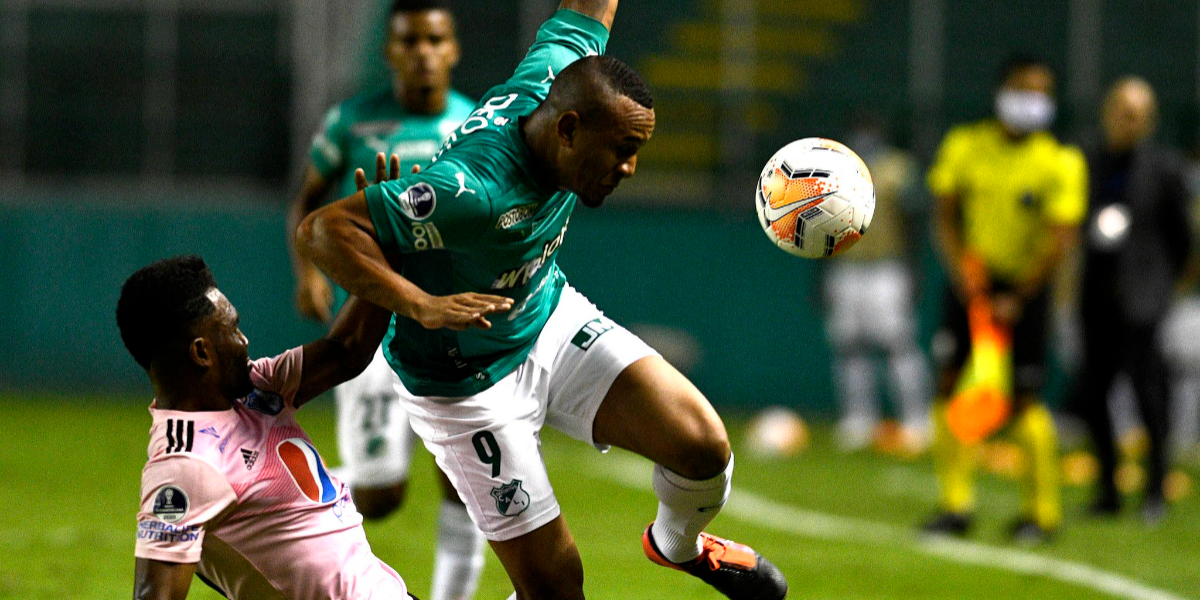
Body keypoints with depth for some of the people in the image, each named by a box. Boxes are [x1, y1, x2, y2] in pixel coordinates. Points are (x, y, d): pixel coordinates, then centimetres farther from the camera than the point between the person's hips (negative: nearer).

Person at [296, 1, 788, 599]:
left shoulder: (551, 79, -17)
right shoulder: (474, 191, -39)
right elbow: (322, 230, -39)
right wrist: (421, 306, -46)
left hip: (554, 323, 7)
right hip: (466, 384, -7)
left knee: (702, 444, -10)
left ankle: (678, 543, 25)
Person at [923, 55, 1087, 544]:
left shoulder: (1060, 164, -9)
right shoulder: (964, 146, -1)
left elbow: (1059, 241, -12)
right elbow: (944, 214, 4)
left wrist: (1018, 299, -14)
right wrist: (960, 273, -10)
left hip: (1023, 288, -3)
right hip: (970, 283, 3)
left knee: (1024, 401, -6)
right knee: (950, 385, -5)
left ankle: (1042, 511, 6)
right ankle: (956, 504, 2)